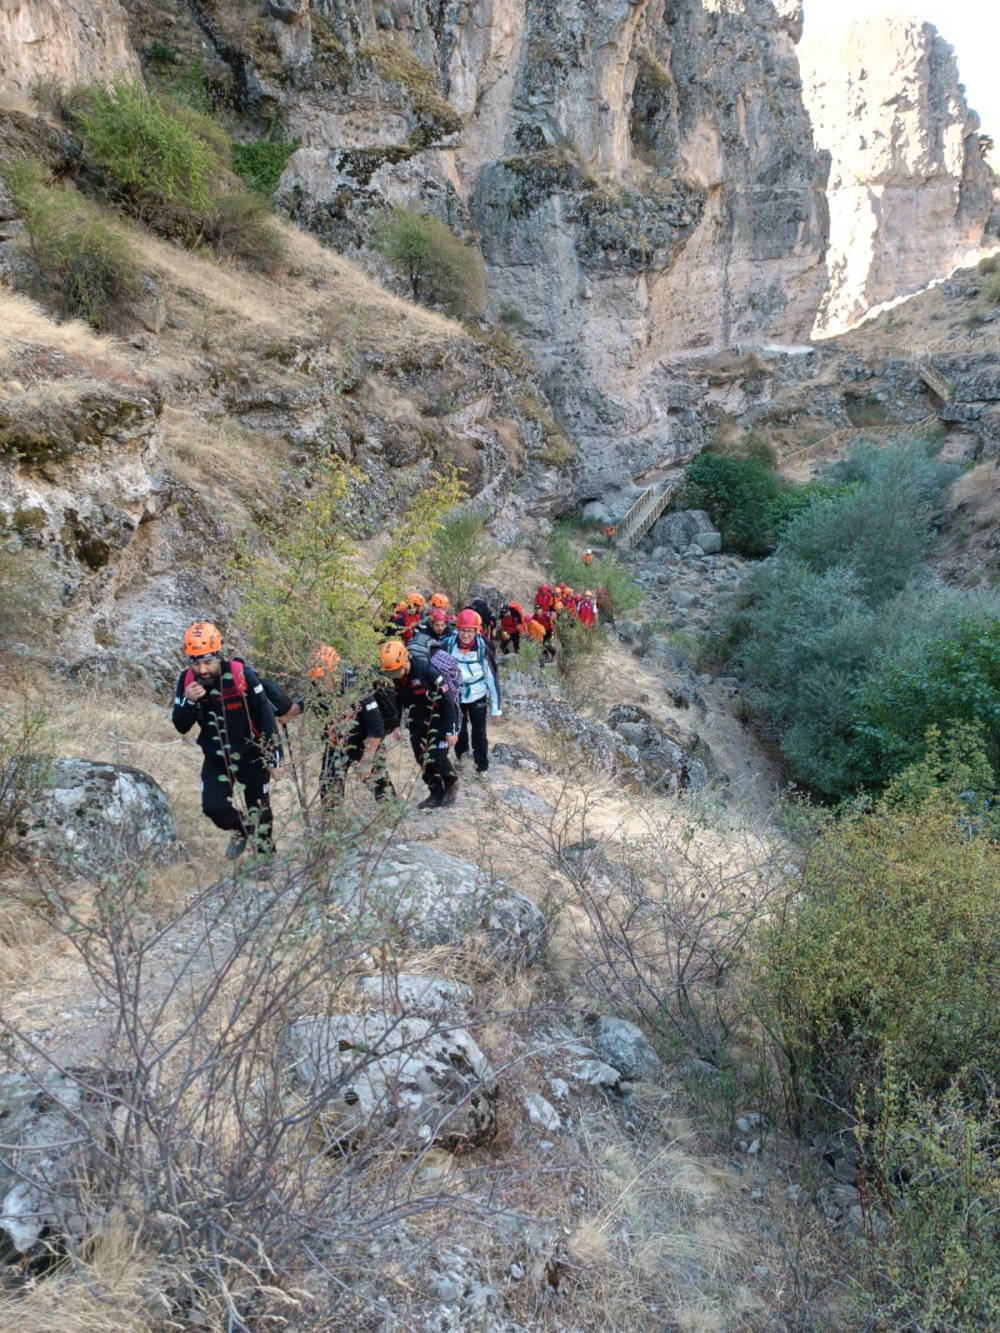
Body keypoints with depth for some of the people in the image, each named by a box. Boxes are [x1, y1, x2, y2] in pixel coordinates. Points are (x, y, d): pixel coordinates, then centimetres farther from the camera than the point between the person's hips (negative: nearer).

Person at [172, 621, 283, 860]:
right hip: (216, 758, 3)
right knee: (214, 808, -7)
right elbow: (181, 728, -7)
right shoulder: (187, 680, -12)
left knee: (259, 811, 5)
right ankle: (240, 829, 26)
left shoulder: (242, 675, -23)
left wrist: (274, 759, -13)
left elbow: (266, 717, -15)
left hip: (252, 755, -3)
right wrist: (189, 702, -28)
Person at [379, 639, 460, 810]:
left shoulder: (427, 670, -30)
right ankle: (437, 793, 20)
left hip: (440, 717, -6)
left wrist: (452, 730, -21)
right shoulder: (392, 677, -10)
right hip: (418, 721, 6)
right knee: (422, 758, 4)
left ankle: (451, 783, 15)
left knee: (435, 756, -13)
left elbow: (447, 699, -24)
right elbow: (396, 700, 9)